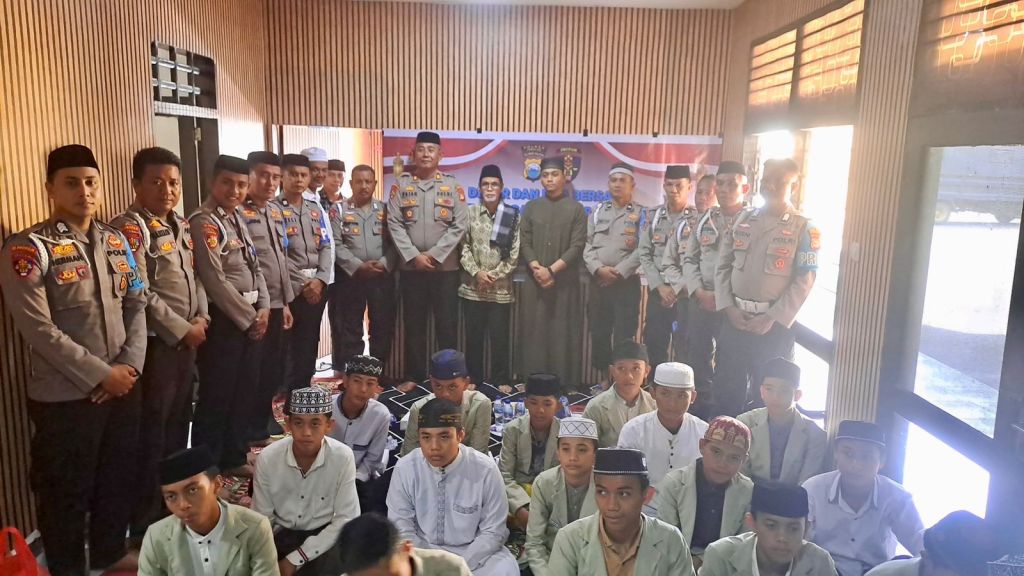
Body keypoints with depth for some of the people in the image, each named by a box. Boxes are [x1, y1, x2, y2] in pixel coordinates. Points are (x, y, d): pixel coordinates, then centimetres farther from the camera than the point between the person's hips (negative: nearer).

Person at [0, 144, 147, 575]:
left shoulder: (116, 241, 7)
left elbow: (137, 304, 7)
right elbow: (37, 328, -18)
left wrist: (130, 365, -7)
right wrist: (101, 375, -17)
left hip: (123, 387, 6)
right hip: (64, 396, -5)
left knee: (119, 478, 19)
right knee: (67, 492, 11)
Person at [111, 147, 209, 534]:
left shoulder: (180, 225, 12)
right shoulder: (130, 228, -14)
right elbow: (140, 295, -21)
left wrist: (201, 317, 1)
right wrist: (182, 329, -14)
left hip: (186, 340, 8)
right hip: (155, 343, -8)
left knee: (178, 423, 18)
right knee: (151, 433, 1)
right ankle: (145, 524, 15)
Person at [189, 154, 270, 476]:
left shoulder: (237, 220, 13)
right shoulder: (204, 222, -13)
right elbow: (215, 280, -19)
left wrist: (263, 308, 1)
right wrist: (249, 318, -14)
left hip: (251, 317, 9)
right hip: (223, 319, -9)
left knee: (243, 391, 16)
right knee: (216, 395, 1)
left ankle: (234, 459, 30)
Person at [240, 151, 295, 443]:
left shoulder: (276, 211, 13)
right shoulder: (238, 212, -12)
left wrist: (285, 302, 17)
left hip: (277, 304, 8)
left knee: (275, 370, 16)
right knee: (256, 372, 3)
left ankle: (267, 425, 31)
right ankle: (254, 434, 17)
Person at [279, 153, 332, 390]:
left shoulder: (315, 209, 14)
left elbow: (326, 247, 9)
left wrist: (320, 280, -6)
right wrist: (301, 285, -11)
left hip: (317, 287, 5)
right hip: (289, 289, -5)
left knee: (309, 345, 11)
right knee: (289, 347, 0)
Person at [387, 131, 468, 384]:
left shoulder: (453, 185, 3)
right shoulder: (401, 183, 5)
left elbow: (459, 226, -4)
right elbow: (394, 224, -1)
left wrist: (433, 255, -11)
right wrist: (414, 256, -11)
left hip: (445, 268, -1)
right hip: (410, 267, 1)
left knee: (447, 326, 3)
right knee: (413, 326, 8)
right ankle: (413, 378, 18)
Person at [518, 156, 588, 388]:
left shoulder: (576, 209, 3)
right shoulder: (531, 207, 10)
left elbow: (577, 246, -5)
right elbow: (524, 243, 4)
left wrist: (551, 270, -13)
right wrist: (537, 269, -11)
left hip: (565, 281, -2)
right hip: (535, 280, 2)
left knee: (563, 332, 1)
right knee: (534, 332, 3)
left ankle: (564, 383, 7)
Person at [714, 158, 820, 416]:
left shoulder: (804, 228, -2)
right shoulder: (742, 219, 9)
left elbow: (804, 281, -8)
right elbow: (723, 266, 7)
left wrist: (771, 318, -14)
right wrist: (728, 307, -5)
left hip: (774, 323, -3)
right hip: (735, 318, 3)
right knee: (726, 387, 9)